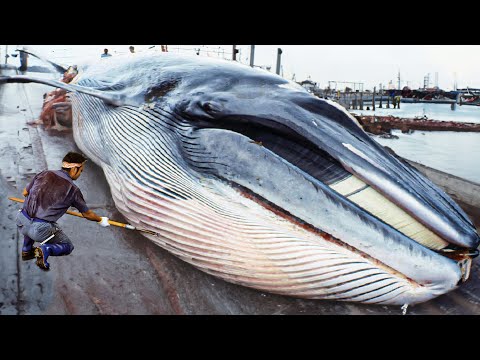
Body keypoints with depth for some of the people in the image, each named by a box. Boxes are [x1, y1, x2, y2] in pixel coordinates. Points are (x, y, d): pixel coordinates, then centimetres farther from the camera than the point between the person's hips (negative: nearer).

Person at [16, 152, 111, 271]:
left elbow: (25, 193, 19)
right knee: (68, 247, 18)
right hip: (40, 229, -5)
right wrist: (101, 220, 29)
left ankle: (26, 250, 33)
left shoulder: (44, 174, 6)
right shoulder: (73, 189, -3)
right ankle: (46, 250, -10)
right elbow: (87, 214, 10)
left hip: (21, 222, 5)